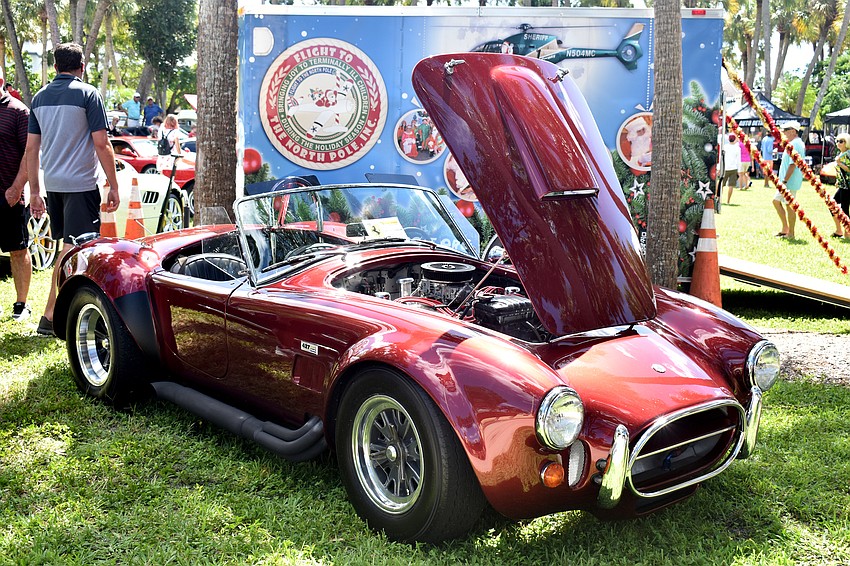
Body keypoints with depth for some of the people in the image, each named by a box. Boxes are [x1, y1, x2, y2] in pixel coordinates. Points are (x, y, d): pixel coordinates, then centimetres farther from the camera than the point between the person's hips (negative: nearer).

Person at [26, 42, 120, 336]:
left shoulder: (40, 97, 11)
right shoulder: (88, 94, -6)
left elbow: (31, 148, 11)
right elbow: (102, 143, -11)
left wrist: (34, 190, 16)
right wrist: (113, 186, -6)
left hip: (52, 184, 6)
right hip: (81, 183, -6)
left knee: (69, 247, 17)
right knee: (72, 249, -5)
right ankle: (50, 317, -7)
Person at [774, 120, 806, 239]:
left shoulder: (794, 144, -18)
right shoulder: (799, 143, 16)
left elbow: (792, 164, -24)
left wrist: (785, 181, -24)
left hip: (790, 181, -11)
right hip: (787, 181, 11)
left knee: (789, 205, -3)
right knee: (776, 201, 16)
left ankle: (790, 234, 4)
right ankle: (785, 228, 21)